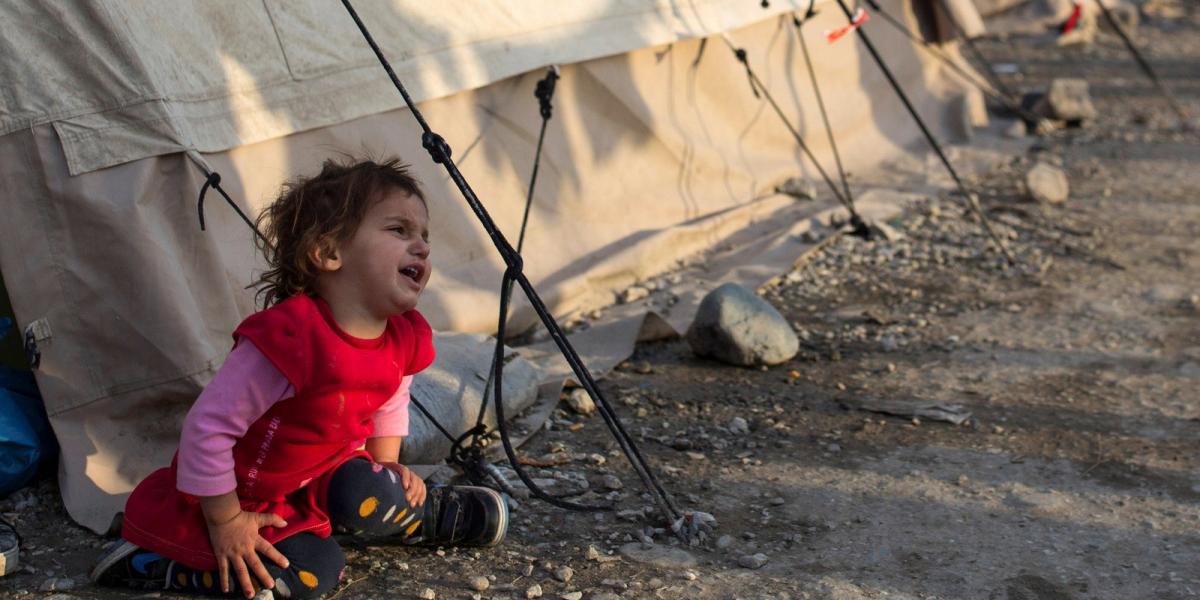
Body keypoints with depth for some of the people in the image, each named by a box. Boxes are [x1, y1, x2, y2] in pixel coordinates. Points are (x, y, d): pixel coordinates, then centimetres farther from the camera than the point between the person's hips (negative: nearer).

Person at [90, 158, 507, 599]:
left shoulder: (404, 339, -9)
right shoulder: (288, 338, -35)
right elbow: (207, 426, -30)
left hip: (314, 477, 6)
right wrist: (225, 523, -23)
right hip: (244, 494, -6)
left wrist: (385, 466, 6)